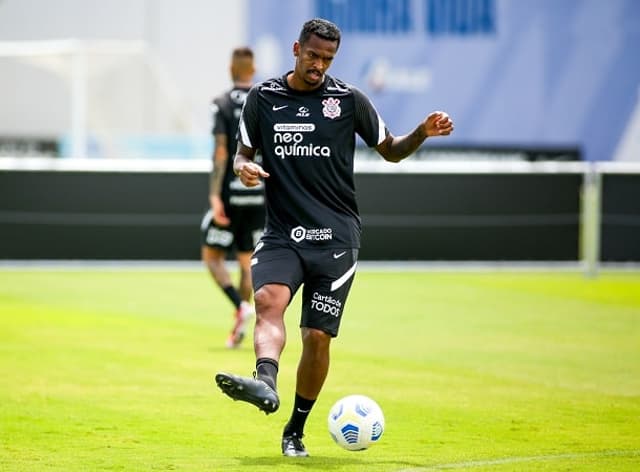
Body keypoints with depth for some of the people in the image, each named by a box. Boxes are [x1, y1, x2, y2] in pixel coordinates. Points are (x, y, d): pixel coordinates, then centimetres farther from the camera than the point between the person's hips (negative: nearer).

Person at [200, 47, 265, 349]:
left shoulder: (222, 104, -6)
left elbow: (220, 152, -14)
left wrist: (215, 195, -15)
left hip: (230, 194, -4)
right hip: (259, 196, 4)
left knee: (212, 256, 6)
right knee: (247, 261, 11)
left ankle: (241, 307, -16)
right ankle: (238, 330, 7)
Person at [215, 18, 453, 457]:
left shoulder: (349, 99, 3)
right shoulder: (263, 97, 7)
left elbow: (391, 150, 12)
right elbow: (243, 154, 17)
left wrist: (423, 133, -7)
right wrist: (243, 167, -7)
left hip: (335, 238, -1)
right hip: (282, 235, 1)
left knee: (318, 336, -2)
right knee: (268, 299, -29)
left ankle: (296, 430, 14)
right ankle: (265, 383, -52)